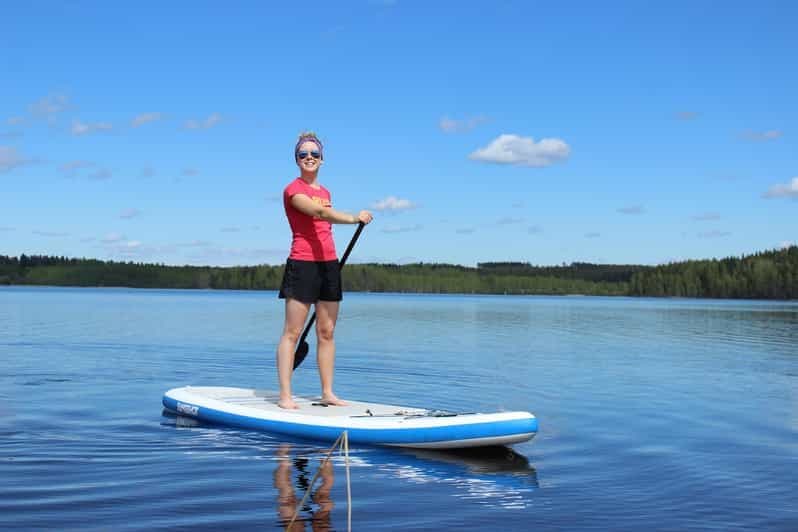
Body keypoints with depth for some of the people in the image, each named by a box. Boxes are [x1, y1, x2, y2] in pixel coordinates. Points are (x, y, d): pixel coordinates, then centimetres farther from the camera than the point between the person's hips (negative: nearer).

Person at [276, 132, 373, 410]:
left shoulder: (325, 191, 19)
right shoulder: (293, 190, -6)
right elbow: (320, 212, -24)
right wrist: (353, 218, -37)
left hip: (329, 264, 7)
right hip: (302, 264, -7)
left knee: (326, 332, 8)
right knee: (292, 332, -5)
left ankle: (327, 392, 13)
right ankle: (285, 395, -3)